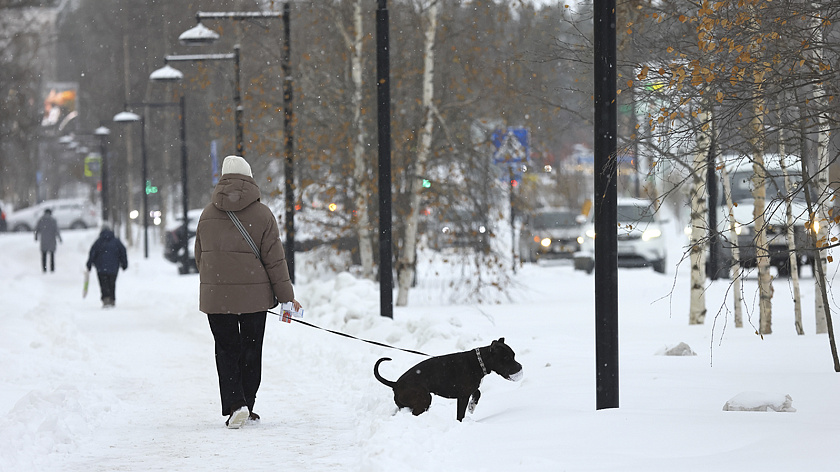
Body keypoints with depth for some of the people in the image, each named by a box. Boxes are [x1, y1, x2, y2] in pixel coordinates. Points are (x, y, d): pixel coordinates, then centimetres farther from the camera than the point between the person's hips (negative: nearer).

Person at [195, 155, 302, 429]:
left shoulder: (208, 214, 4)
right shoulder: (262, 214, -5)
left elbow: (200, 257, 13)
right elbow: (274, 259, -5)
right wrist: (286, 295, 1)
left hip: (216, 296, 1)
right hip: (254, 294, -1)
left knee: (226, 350, 5)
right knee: (251, 350, 12)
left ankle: (234, 405, -13)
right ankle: (246, 406, 15)